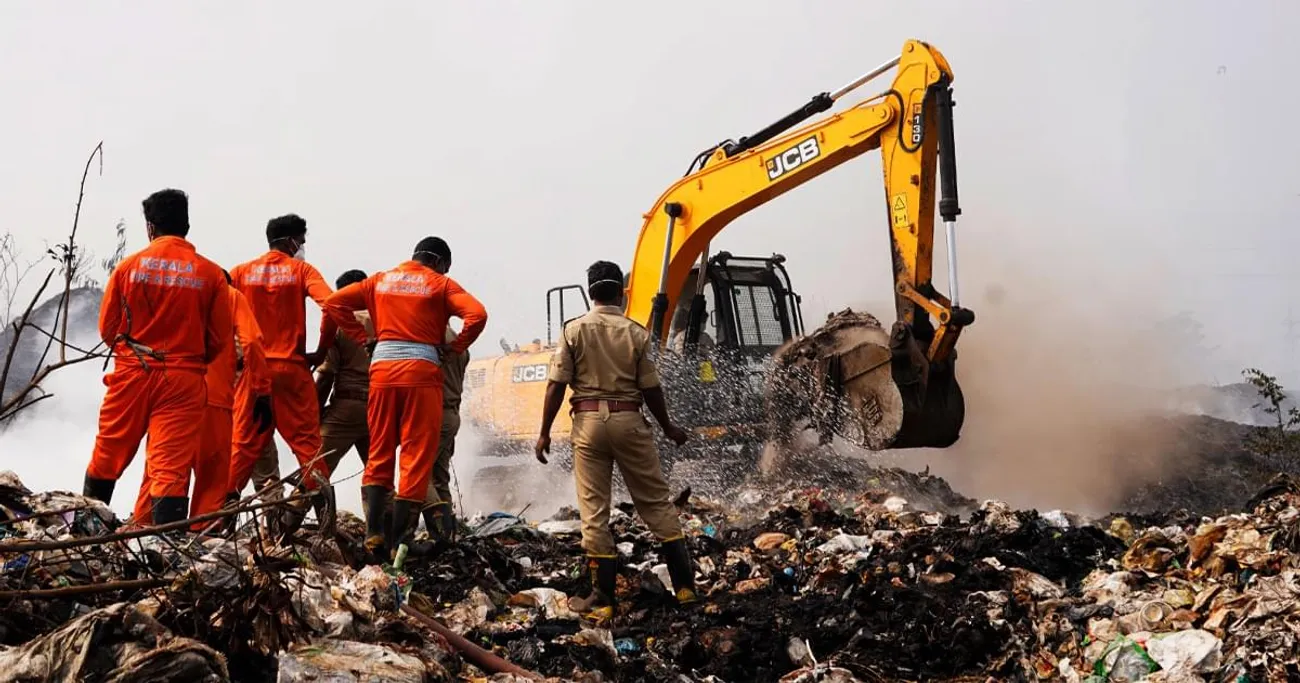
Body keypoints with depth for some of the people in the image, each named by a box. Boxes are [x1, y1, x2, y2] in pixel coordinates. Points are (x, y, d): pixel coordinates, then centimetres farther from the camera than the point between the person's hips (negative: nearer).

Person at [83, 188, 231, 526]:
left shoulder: (129, 266, -2)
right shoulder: (211, 274, -3)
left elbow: (107, 327, 4)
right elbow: (220, 338, 1)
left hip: (131, 373, 1)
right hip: (183, 381, -1)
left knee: (108, 456, 16)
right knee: (171, 467, -3)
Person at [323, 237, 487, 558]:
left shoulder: (380, 280, 16)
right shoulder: (440, 284, 5)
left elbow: (334, 303, 12)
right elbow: (477, 314, -10)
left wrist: (362, 337, 12)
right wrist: (455, 347, 1)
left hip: (382, 369, 4)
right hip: (421, 371, -4)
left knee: (379, 453, 11)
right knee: (417, 456, 0)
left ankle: (373, 532, -1)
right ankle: (398, 541, -2)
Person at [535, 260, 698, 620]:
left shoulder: (574, 330, -1)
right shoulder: (636, 333, -1)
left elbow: (556, 386, -4)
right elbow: (650, 389, 2)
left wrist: (544, 432, 4)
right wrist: (668, 428, 16)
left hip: (589, 422, 0)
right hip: (629, 421, 0)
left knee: (594, 511, 4)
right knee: (656, 502, 11)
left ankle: (602, 598, 5)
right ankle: (685, 585, 13)